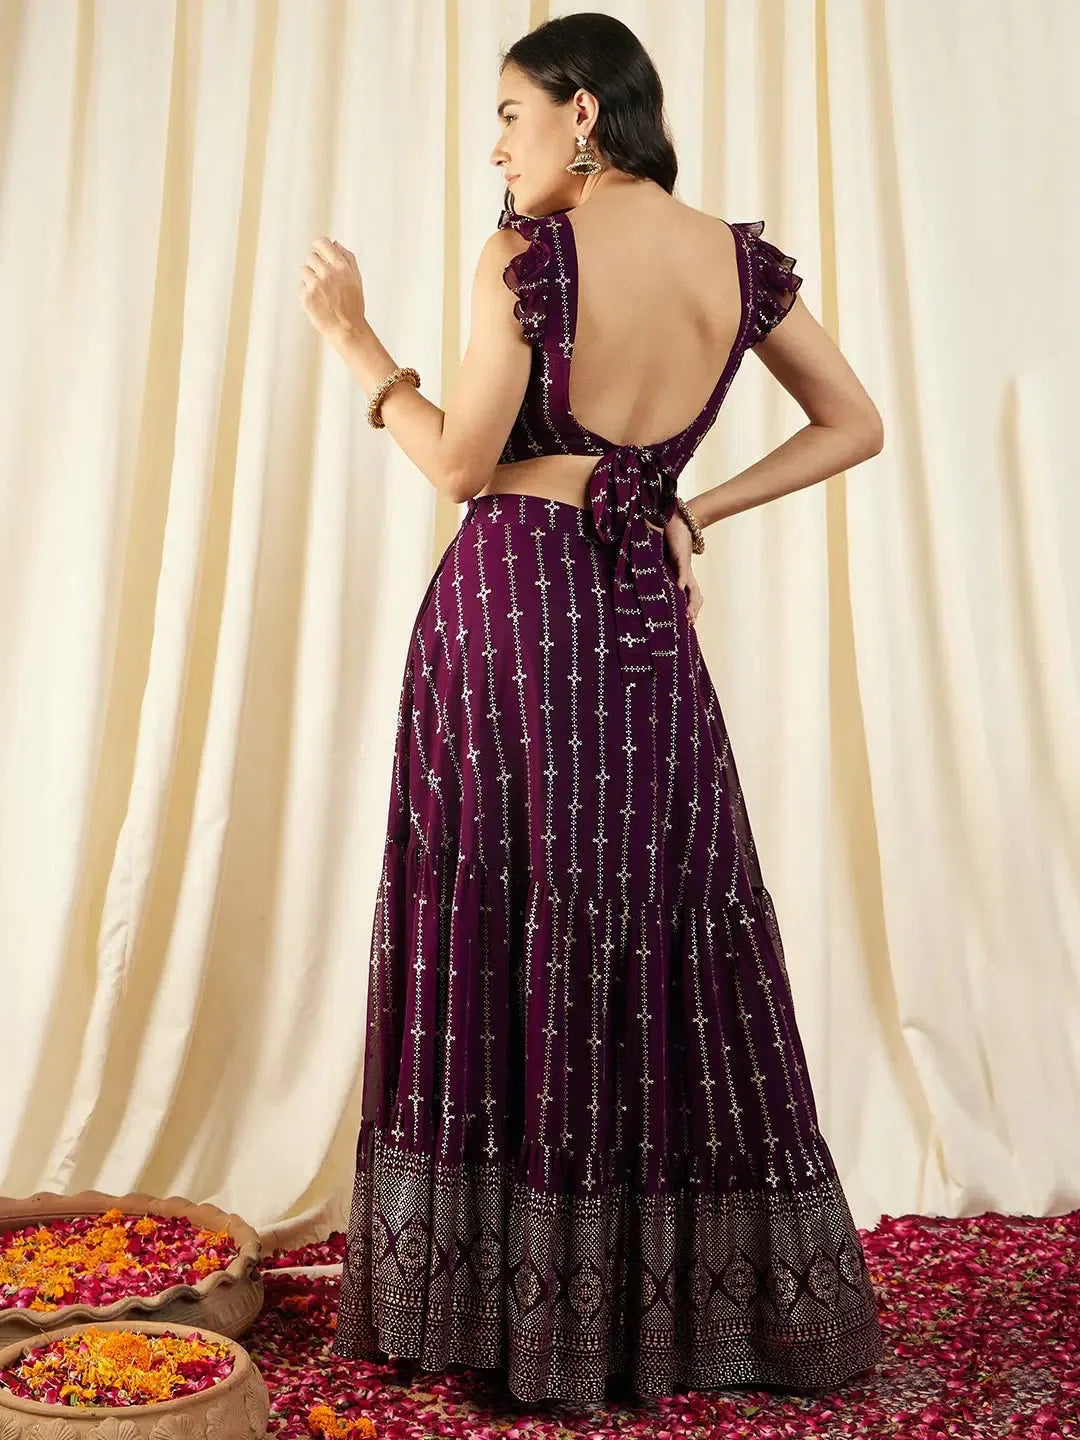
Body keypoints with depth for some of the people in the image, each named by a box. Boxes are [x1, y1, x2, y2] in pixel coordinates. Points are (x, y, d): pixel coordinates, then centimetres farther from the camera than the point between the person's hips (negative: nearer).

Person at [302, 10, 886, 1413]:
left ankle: (513, 1302, 15)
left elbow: (460, 466, -6)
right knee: (675, 940, 12)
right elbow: (855, 426, 12)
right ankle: (698, 1296, 24)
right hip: (645, 617, 4)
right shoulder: (742, 258, 7)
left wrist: (352, 332, 4)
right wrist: (695, 510, 9)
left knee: (504, 933, 5)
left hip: (511, 605, -4)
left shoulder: (527, 258, -8)